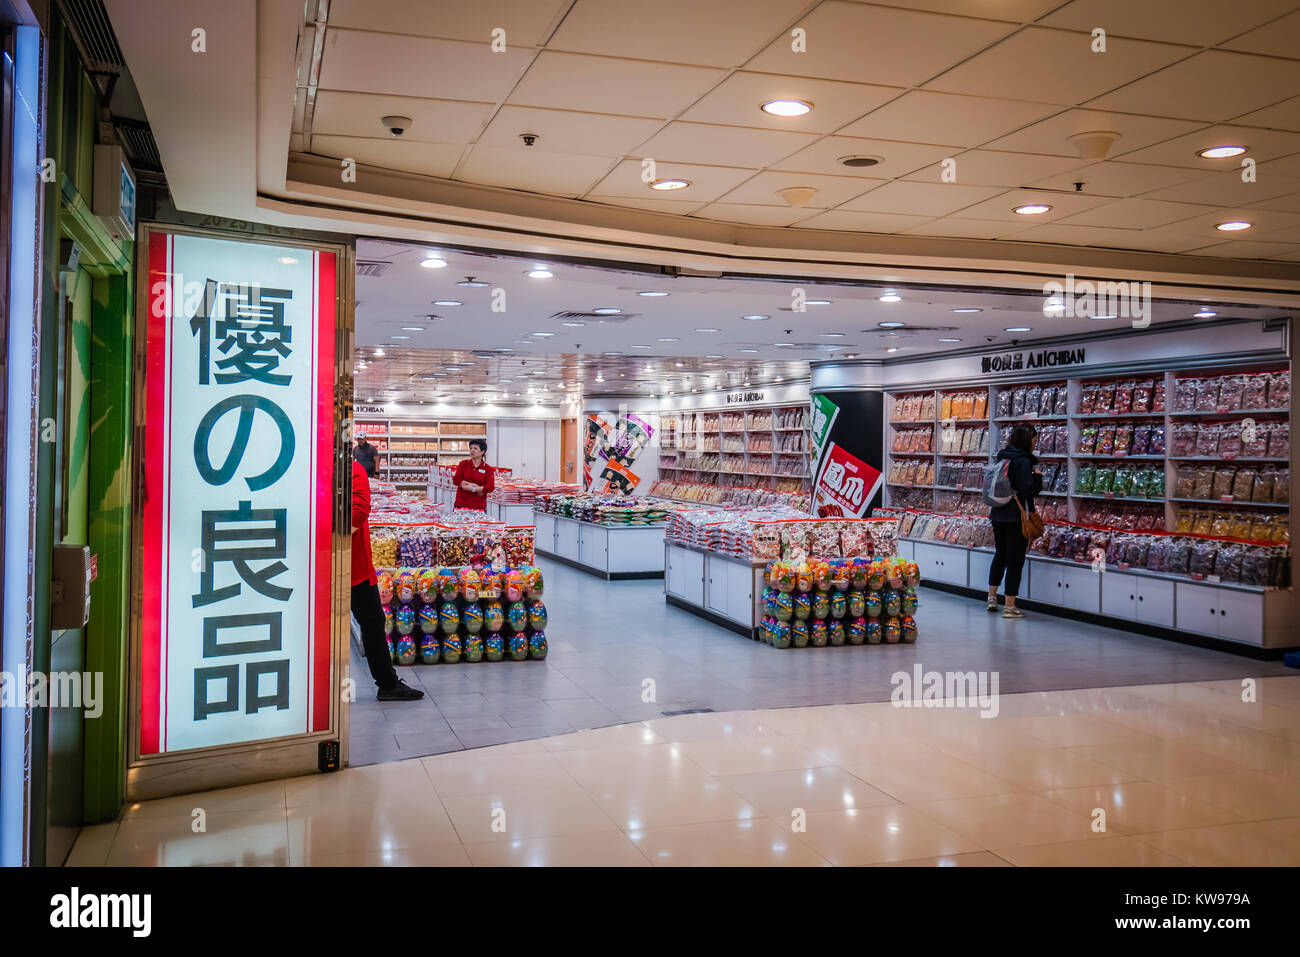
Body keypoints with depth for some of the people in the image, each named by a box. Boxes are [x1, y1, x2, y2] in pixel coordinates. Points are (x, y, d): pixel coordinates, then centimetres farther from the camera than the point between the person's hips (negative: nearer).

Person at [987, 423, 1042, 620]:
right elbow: (1027, 491, -20)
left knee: (1000, 554, 22)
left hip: (997, 514, 7)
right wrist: (1038, 477, -6)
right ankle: (1010, 606, 5)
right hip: (1017, 518, -7)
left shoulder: (1002, 458, 7)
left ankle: (992, 597, 28)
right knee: (1015, 559, 1)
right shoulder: (1024, 462, -16)